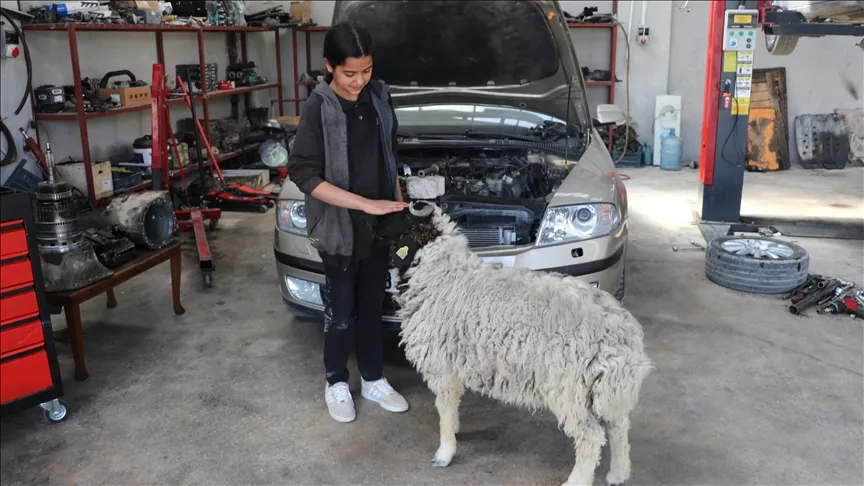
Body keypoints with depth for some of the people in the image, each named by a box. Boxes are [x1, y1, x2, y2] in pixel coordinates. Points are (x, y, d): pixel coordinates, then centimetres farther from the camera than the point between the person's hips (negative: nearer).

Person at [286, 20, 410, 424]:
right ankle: (336, 384, 30)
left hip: (378, 226, 5)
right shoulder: (319, 108, -15)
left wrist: (398, 201, 6)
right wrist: (366, 204, -24)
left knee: (372, 307, 17)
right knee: (341, 312, 10)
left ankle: (373, 380, 33)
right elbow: (303, 174, -20)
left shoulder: (379, 96, 1)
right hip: (339, 228, -4)